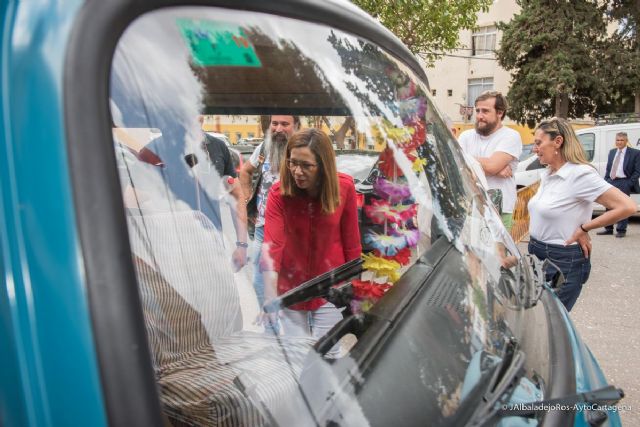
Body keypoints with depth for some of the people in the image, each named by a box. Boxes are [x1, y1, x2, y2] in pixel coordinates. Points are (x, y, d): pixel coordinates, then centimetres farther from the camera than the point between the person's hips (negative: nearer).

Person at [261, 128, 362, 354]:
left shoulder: (344, 187, -15)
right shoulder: (278, 193, -18)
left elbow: (351, 241, -5)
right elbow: (272, 246, -27)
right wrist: (270, 299, -38)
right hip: (291, 287, 0)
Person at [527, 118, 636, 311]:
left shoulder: (580, 174, -17)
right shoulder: (547, 174, 8)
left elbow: (627, 207, -22)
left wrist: (584, 228, -15)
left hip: (563, 261, -8)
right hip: (537, 254, 8)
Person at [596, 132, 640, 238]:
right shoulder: (612, 152, 14)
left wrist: (630, 183, -12)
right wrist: (606, 180, 8)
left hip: (623, 183, -6)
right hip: (610, 182, 6)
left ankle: (621, 230, 4)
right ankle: (608, 229, 17)